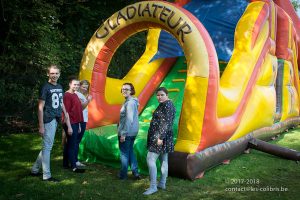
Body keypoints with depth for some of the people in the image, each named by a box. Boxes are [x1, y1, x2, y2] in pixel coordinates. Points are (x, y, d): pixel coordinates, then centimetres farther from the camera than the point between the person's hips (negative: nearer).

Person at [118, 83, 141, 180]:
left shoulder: (130, 102, -18)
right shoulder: (131, 102, 12)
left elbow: (129, 119, -24)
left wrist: (123, 133, -22)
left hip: (126, 132, -9)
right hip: (132, 132, 9)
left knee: (124, 153, 4)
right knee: (130, 152, 18)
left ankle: (123, 175, 18)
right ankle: (135, 172, 24)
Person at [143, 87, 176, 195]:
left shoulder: (166, 105, -15)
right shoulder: (165, 105, 16)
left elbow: (166, 123, -22)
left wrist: (160, 137, -25)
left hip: (160, 136, -11)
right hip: (164, 136, 11)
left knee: (150, 160, -10)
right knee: (163, 160, 14)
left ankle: (153, 186, -5)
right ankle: (162, 183, 23)